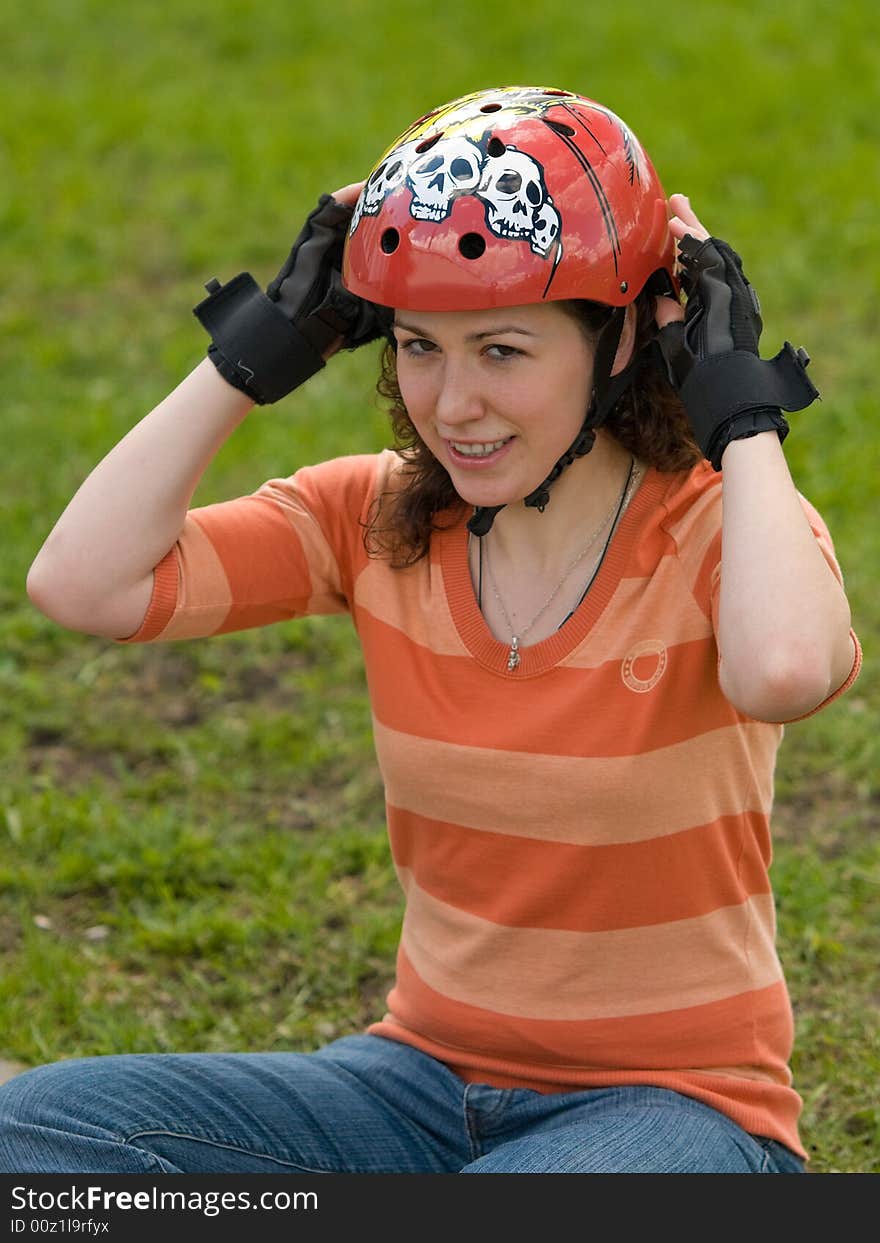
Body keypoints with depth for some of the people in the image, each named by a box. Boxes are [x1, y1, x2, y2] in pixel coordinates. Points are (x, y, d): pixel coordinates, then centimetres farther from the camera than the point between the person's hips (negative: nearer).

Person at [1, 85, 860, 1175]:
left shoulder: (717, 533, -11)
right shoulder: (377, 521, 1)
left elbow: (784, 671, -38)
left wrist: (744, 418, -23)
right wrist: (254, 353, -8)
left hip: (673, 1104, -5)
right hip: (429, 1074, 5)